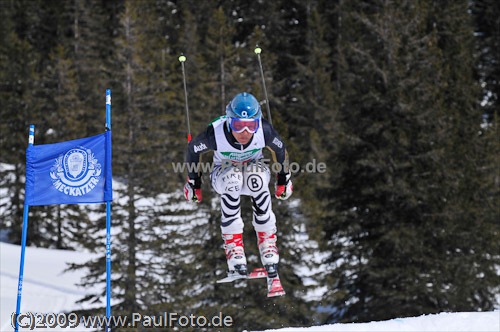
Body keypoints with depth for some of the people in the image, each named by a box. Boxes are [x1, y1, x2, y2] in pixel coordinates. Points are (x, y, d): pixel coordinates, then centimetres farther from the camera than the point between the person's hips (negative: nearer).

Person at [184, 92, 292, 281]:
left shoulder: (264, 131, -27)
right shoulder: (216, 133, -30)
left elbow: (280, 149, -4)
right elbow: (193, 150, -9)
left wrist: (283, 180, 6)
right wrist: (194, 183, 1)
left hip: (253, 168, 1)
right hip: (224, 172, -1)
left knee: (257, 178, -38)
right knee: (233, 178, -39)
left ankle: (267, 242, -25)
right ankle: (233, 246, -35)